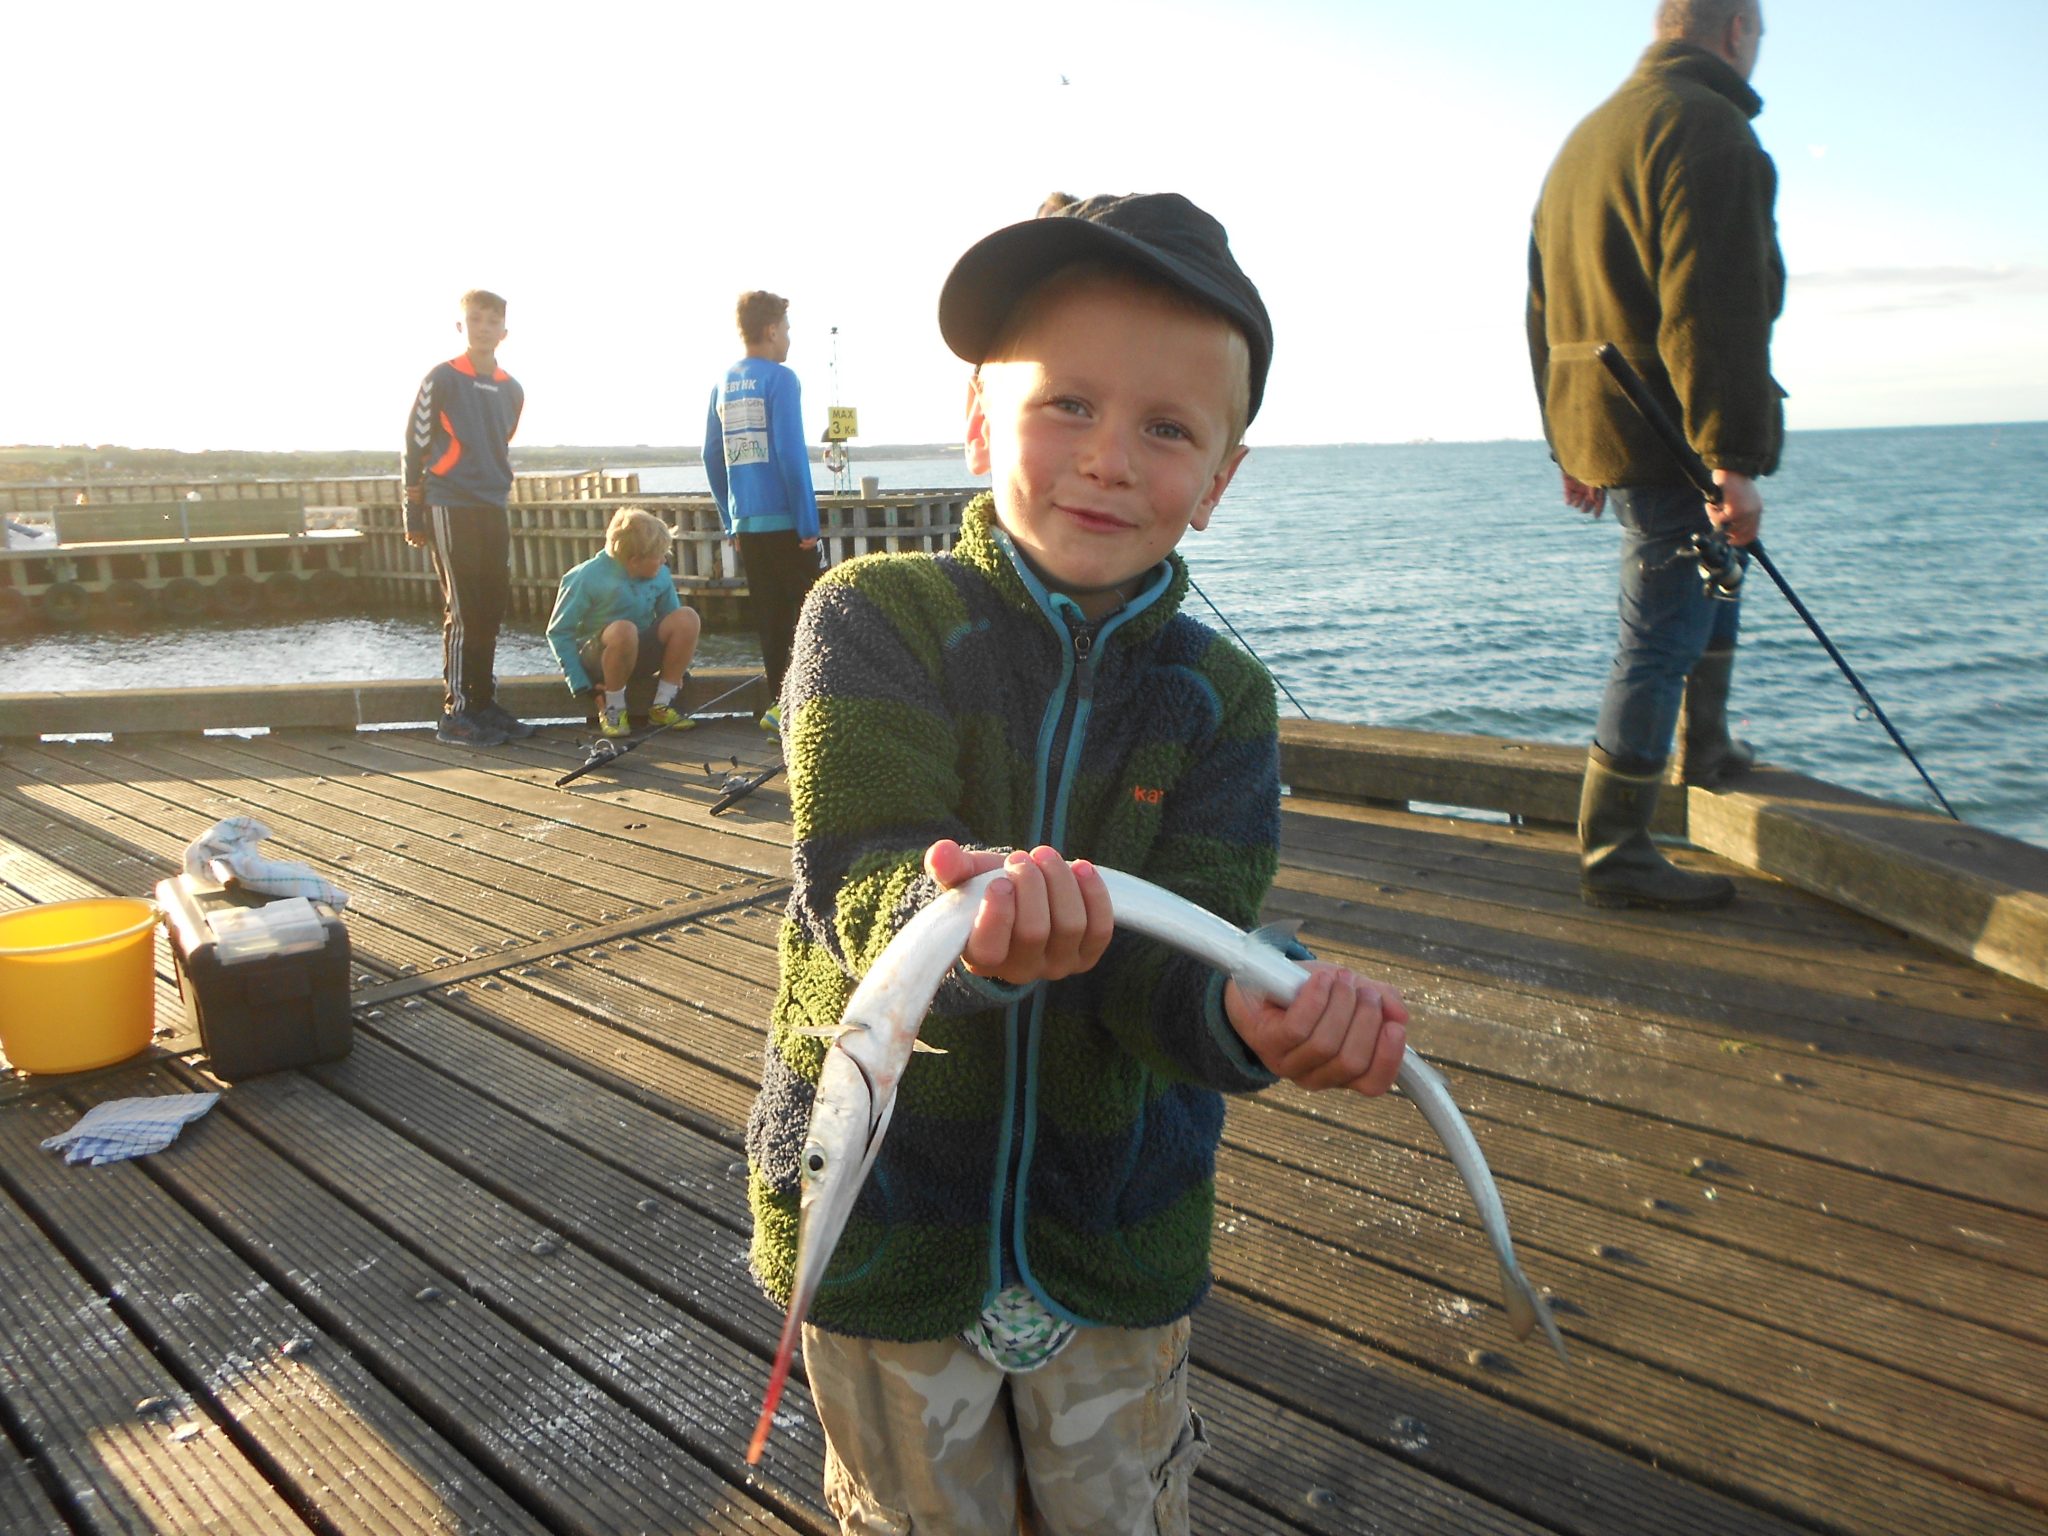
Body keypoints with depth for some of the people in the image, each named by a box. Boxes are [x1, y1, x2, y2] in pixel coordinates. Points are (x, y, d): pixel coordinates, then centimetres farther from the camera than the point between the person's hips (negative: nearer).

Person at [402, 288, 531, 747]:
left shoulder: (512, 390, 13)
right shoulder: (442, 378, -4)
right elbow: (415, 444, -2)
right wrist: (414, 514, -2)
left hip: (493, 510, 6)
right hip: (450, 508, -6)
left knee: (491, 609, 6)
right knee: (462, 611, -7)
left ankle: (483, 703, 14)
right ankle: (455, 712, -1)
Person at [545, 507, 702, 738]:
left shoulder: (660, 575, -3)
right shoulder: (587, 578, -16)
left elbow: (674, 627, 12)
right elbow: (558, 632, -12)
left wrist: (677, 666, -1)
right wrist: (582, 687, -17)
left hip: (640, 655, 5)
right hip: (595, 658, -5)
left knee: (687, 618, -20)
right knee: (624, 630, -39)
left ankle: (662, 706, -12)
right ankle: (612, 709, -17)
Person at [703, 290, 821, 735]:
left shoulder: (723, 384, 11)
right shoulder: (779, 379, -9)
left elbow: (712, 456, 14)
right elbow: (791, 454, -15)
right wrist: (808, 523, -11)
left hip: (746, 524, 7)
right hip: (784, 520, -7)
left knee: (770, 616, 11)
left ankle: (780, 703, 14)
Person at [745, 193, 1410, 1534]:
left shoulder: (1220, 698, -7)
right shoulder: (876, 619, -15)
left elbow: (1168, 953, -16)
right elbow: (861, 882, -27)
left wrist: (1252, 1009, -39)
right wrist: (960, 921, -50)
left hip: (1120, 1246, 2)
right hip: (887, 1222, -2)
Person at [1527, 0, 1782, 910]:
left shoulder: (1586, 137, 19)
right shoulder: (1708, 129, -11)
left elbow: (1546, 308, 21)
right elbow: (1714, 311, -22)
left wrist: (1569, 445, 24)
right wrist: (1733, 456, -24)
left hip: (1595, 426, 10)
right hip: (1674, 434, -10)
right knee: (1661, 638, -6)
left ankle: (1707, 747, 38)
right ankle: (1614, 854, -1)